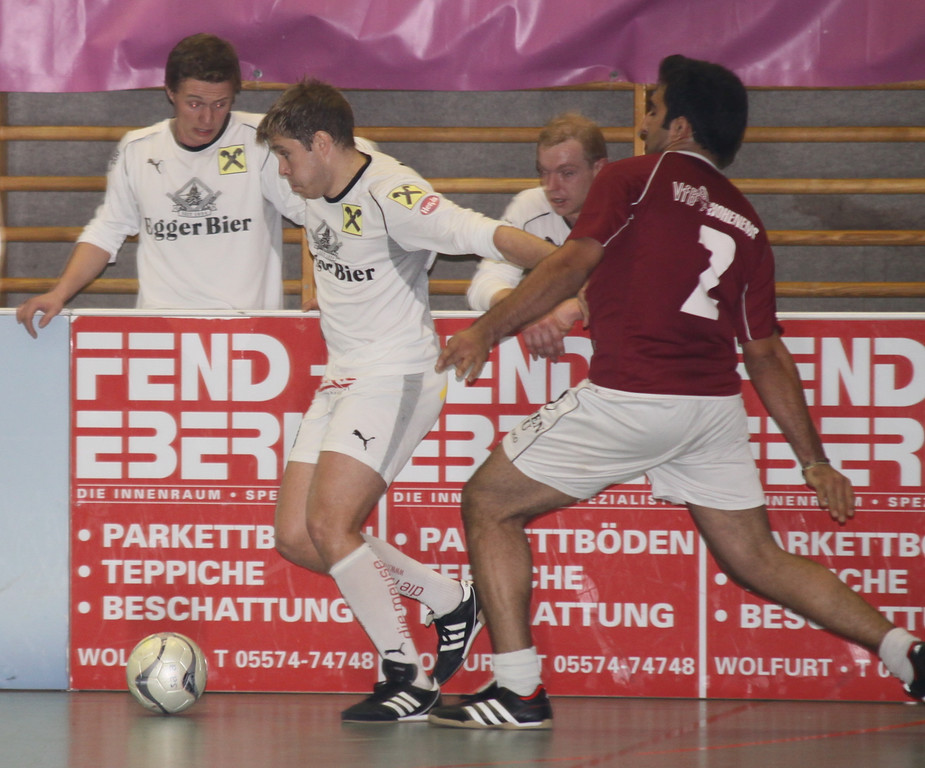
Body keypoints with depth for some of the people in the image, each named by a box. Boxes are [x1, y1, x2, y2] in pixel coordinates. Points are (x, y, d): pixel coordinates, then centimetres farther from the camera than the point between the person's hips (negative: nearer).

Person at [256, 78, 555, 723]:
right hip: (343, 379, 9)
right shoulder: (316, 195, 8)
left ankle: (409, 679, -10)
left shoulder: (391, 195, -20)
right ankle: (452, 601, 15)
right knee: (296, 537, 2)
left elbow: (489, 236, -31)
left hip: (397, 377, -9)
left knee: (330, 524, -20)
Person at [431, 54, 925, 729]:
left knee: (490, 504, 9)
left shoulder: (633, 179, 2)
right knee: (757, 560, 16)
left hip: (629, 398, -6)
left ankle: (519, 690, 2)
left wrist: (487, 331, -1)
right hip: (715, 406, 6)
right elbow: (768, 354, 15)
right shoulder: (746, 224, 17)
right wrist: (814, 460, 17)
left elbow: (572, 266, -8)